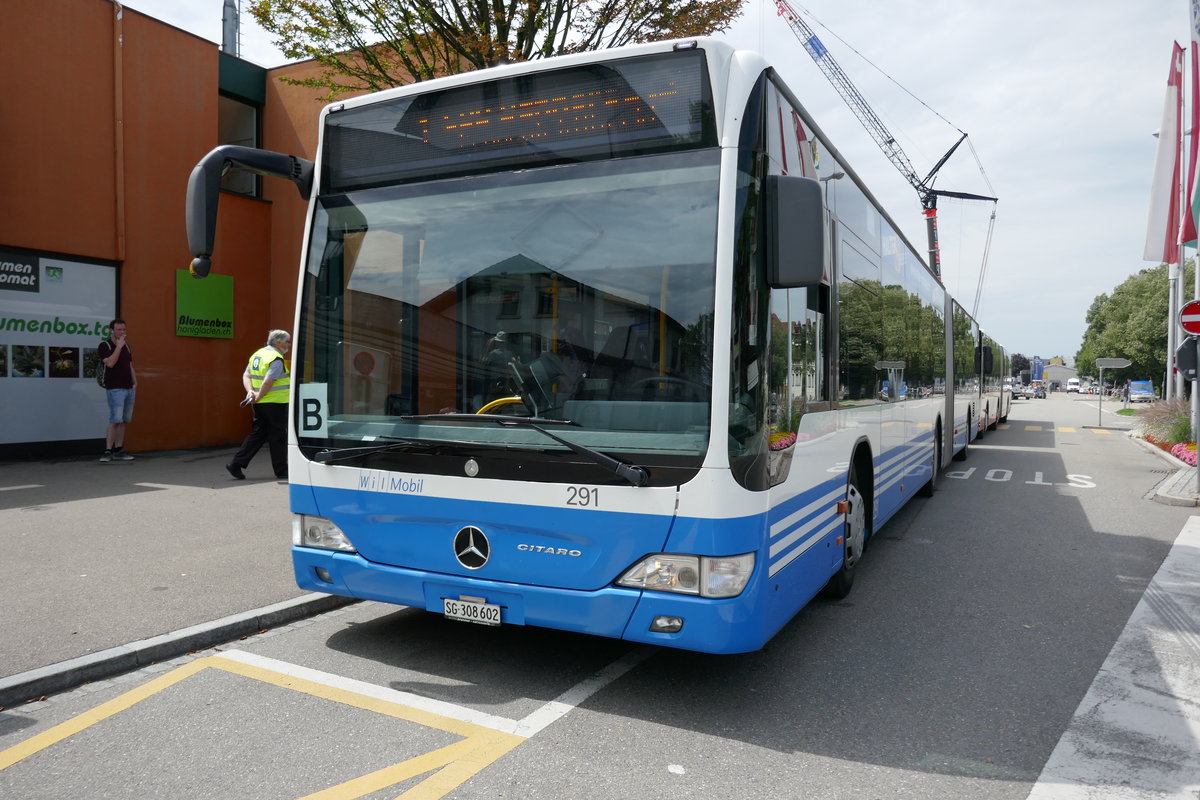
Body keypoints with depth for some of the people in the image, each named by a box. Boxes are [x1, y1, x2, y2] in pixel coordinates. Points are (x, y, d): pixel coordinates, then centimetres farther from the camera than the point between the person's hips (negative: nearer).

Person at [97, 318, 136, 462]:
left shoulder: (126, 346, 16)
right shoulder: (105, 345, -4)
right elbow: (110, 363, -19)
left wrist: (135, 382, 11)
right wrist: (119, 346, -16)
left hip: (129, 388, 7)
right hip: (115, 389, -6)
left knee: (124, 421, 6)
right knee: (115, 420, -13)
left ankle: (118, 451, 10)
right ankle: (108, 451, -10)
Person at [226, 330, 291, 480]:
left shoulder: (257, 354, 14)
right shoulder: (277, 359, -15)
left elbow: (246, 375, 11)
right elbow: (268, 381, -23)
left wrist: (250, 391, -2)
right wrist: (259, 396, -12)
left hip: (260, 405, 8)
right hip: (275, 404, -8)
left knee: (257, 434, 13)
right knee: (278, 437, 1)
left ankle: (236, 464, 9)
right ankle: (281, 472, 10)